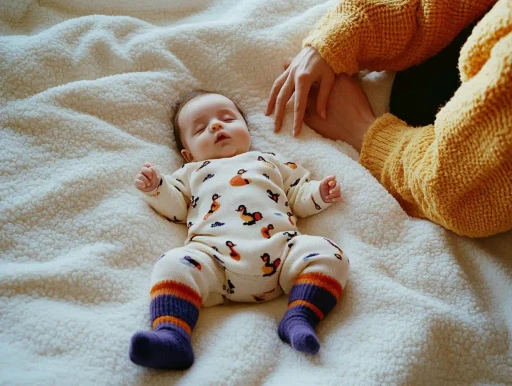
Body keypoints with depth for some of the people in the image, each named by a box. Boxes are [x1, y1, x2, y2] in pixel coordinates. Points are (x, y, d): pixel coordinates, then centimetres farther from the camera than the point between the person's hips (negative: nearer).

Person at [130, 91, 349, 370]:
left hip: (281, 248, 2)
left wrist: (320, 194, 13)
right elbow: (176, 208, 27)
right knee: (173, 266, -31)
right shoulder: (192, 173, 36)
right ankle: (172, 336, -44)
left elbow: (299, 198, 32)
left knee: (329, 255, -21)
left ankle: (299, 318, -32)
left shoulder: (270, 162, 35)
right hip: (212, 254, -1)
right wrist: (155, 187, 10)